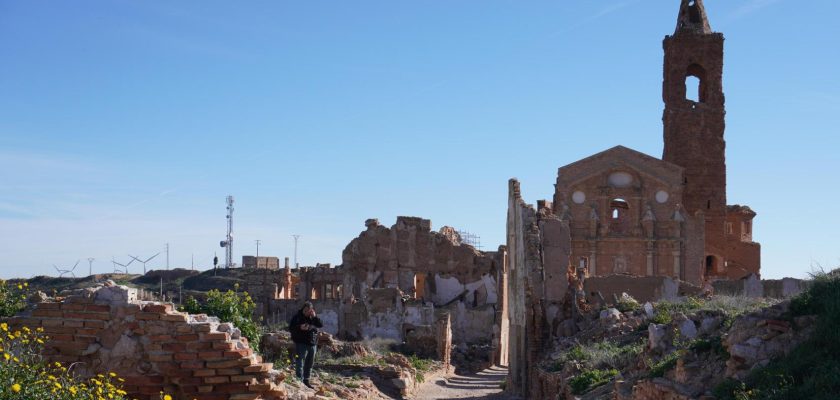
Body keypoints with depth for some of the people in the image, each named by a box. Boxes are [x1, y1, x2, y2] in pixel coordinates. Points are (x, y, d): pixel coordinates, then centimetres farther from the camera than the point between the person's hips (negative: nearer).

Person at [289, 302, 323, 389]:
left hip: (312, 343, 6)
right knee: (300, 362, -11)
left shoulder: (313, 318, 12)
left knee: (310, 363, 13)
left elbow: (321, 325, 2)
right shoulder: (297, 317, -2)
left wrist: (314, 317, -9)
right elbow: (291, 327, -8)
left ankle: (306, 380, 23)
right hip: (301, 343, -6)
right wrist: (300, 327, -24)